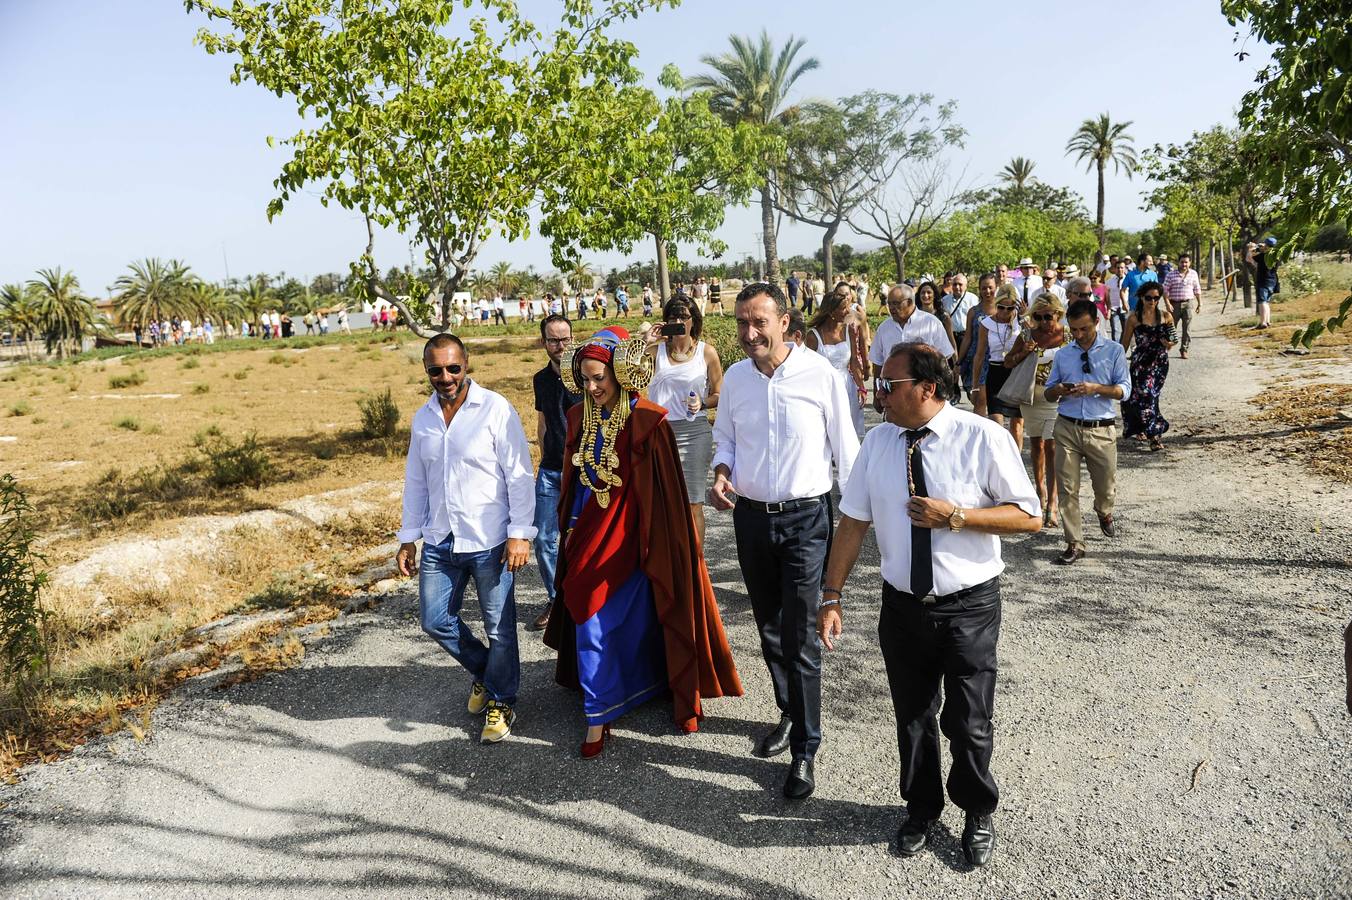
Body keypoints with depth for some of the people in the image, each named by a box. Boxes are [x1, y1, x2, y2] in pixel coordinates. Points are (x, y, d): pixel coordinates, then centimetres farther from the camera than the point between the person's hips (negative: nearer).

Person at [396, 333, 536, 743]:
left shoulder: (495, 409, -10)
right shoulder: (422, 419, 8)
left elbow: (519, 475, -10)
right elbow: (415, 482, 15)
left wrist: (520, 534, -14)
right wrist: (408, 538, 14)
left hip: (489, 542, -5)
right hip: (439, 542, 6)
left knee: (499, 628, 4)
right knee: (435, 621, 11)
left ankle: (501, 703, 24)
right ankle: (484, 672, 36)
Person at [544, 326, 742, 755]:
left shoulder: (648, 421, -15)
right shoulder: (578, 417, 2)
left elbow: (665, 493, -12)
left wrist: (655, 543, -12)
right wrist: (569, 526, 14)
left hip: (630, 538, -4)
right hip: (589, 536, 5)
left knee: (637, 624, 7)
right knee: (590, 626, 4)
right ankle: (598, 717, 16)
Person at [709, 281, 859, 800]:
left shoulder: (820, 374, -11)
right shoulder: (734, 378, 1)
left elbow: (844, 447, -4)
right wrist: (722, 473, -7)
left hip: (806, 519, -4)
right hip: (751, 518, 5)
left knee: (801, 639, -3)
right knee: (769, 630, 18)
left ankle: (805, 750, 11)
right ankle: (790, 713, 40)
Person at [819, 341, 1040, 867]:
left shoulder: (983, 438, -14)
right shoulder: (878, 442, -2)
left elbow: (1030, 517, -10)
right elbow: (852, 522, 1)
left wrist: (956, 516, -23)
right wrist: (833, 596, -2)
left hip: (968, 609, -3)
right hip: (902, 606, 3)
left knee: (968, 725, 9)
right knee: (912, 719, 18)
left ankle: (978, 813, 39)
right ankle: (921, 809, 44)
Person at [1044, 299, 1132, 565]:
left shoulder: (1114, 351, 3)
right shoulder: (1062, 354, 10)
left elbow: (1124, 390, -2)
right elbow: (1048, 393, 15)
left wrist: (1095, 388, -19)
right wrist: (1059, 390, -9)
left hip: (1101, 430, -1)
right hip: (1067, 428, 1)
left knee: (1106, 486, 11)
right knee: (1067, 488, -2)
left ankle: (1104, 513, 47)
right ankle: (1074, 545, 5)